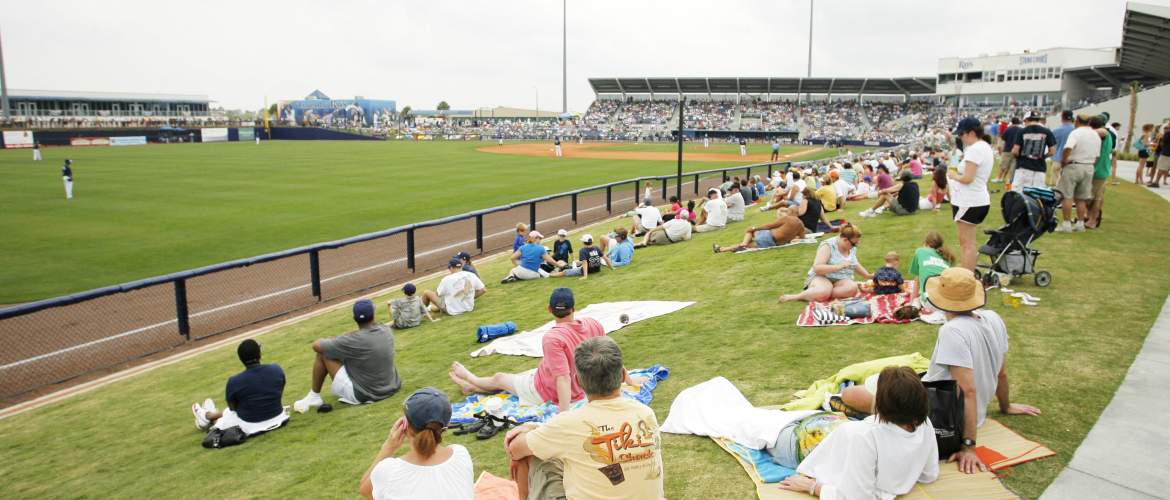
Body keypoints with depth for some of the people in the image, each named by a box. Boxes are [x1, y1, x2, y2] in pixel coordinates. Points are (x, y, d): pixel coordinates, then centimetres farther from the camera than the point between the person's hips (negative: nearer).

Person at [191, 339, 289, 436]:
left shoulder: (234, 382, -20)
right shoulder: (277, 369, -13)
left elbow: (233, 407, -4)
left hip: (250, 426, -4)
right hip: (276, 419, 4)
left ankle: (207, 416, 55)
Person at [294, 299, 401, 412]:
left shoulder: (354, 340, -23)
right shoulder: (387, 331, -6)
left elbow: (316, 345, -11)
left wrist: (334, 341, 11)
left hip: (363, 395, -6)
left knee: (323, 353, 1)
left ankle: (314, 397, 17)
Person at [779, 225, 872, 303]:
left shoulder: (852, 247, 10)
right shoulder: (828, 246, -13)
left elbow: (855, 264, 31)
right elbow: (817, 268, -23)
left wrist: (868, 276, 20)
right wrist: (838, 266, -29)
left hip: (841, 280, 6)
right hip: (821, 277, -6)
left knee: (852, 288, -32)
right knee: (824, 291, -43)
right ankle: (797, 296, -23)